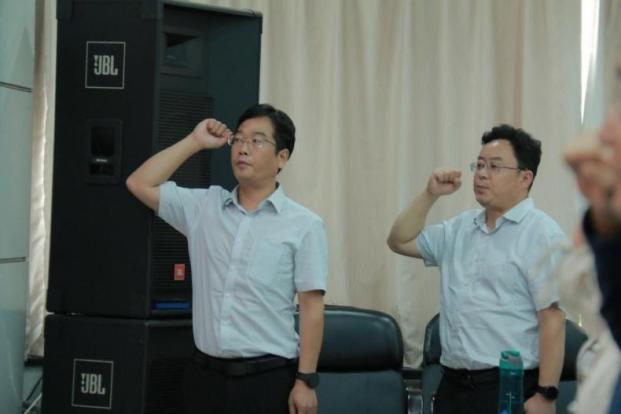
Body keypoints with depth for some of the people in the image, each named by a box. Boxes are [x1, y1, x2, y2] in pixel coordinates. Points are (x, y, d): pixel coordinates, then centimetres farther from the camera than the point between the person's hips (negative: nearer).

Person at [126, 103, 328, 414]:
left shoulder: (303, 225, -2)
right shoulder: (203, 206, 10)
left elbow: (311, 307, -5)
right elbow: (140, 184, 7)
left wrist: (305, 380, -10)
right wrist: (195, 141, 6)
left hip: (268, 378, -4)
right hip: (206, 375, 4)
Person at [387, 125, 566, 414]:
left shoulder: (541, 234, -8)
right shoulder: (460, 228, 14)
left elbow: (552, 320, -14)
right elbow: (400, 242, 20)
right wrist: (430, 195, 6)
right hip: (452, 384, 7)